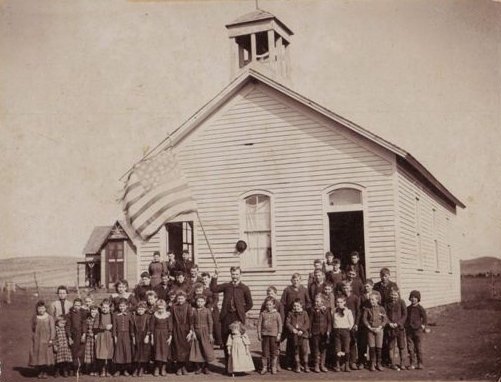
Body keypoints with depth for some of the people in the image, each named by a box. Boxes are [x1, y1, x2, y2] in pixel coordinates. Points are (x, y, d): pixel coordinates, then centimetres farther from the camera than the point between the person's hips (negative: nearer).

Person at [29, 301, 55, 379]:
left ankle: (45, 372, 5)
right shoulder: (34, 318, 8)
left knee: (46, 355, -3)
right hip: (37, 339, 2)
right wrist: (33, 338, 7)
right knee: (37, 355, -1)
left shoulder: (49, 317, 1)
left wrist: (51, 339, -9)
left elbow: (52, 329, -2)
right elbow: (32, 329, 13)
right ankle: (40, 372, 7)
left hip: (46, 339, -2)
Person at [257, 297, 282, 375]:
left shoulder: (277, 314, 1)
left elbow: (280, 324, 2)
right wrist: (259, 334, 0)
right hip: (264, 334, 1)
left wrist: (279, 334, -3)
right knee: (265, 351, 4)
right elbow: (259, 323, 4)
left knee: (273, 351, 5)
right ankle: (264, 367, 13)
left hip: (274, 335, -1)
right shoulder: (262, 314, 3)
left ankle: (273, 367, 15)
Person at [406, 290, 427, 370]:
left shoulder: (420, 309, -4)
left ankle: (420, 363, 12)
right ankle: (411, 364, 13)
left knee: (418, 348, 2)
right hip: (409, 330, 4)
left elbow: (425, 318, -3)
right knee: (410, 348, 5)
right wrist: (405, 326, 9)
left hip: (418, 330, -4)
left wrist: (423, 325, -15)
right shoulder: (408, 308, 9)